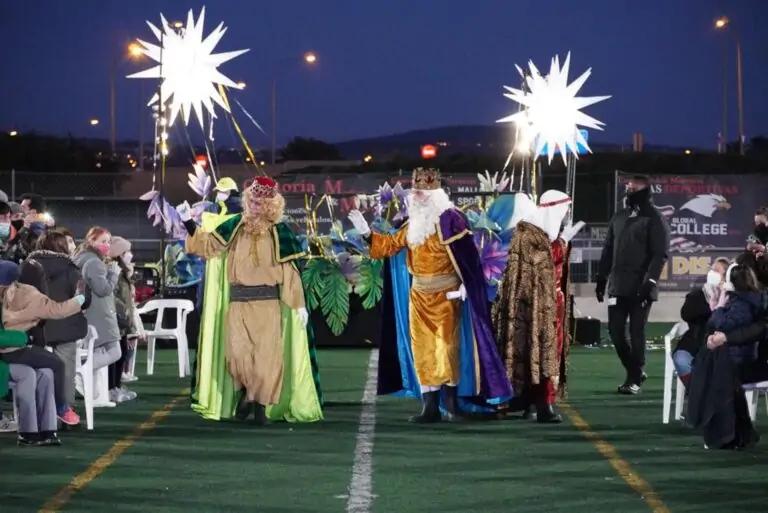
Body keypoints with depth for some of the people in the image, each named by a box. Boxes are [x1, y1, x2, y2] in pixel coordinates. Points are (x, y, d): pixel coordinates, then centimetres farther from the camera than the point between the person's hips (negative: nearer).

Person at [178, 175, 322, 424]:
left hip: (269, 303, -1)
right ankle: (247, 391, 15)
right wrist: (189, 223, -7)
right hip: (238, 302, 2)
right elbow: (208, 245, 6)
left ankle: (261, 404, 6)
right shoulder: (235, 226, 7)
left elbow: (290, 270, 0)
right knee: (237, 353, -9)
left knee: (267, 355, -3)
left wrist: (299, 304, -4)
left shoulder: (279, 232, 1)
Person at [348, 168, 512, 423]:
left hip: (445, 294, -7)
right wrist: (366, 232, 10)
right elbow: (391, 244, 20)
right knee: (423, 350, 5)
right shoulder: (413, 224, 11)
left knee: (446, 347, -3)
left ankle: (451, 403, 6)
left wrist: (465, 284, -21)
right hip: (419, 294, 7)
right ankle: (430, 405, 8)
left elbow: (467, 255, -15)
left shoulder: (450, 219, -12)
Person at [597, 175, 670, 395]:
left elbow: (660, 254, -10)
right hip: (618, 285, 6)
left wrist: (650, 281, -19)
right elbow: (608, 250, 19)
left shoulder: (653, 218, -3)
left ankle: (635, 378, 5)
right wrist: (601, 278, 14)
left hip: (640, 286, -6)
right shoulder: (619, 217, 16)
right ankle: (636, 371, 20)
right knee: (615, 331, 3)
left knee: (636, 331, -4)